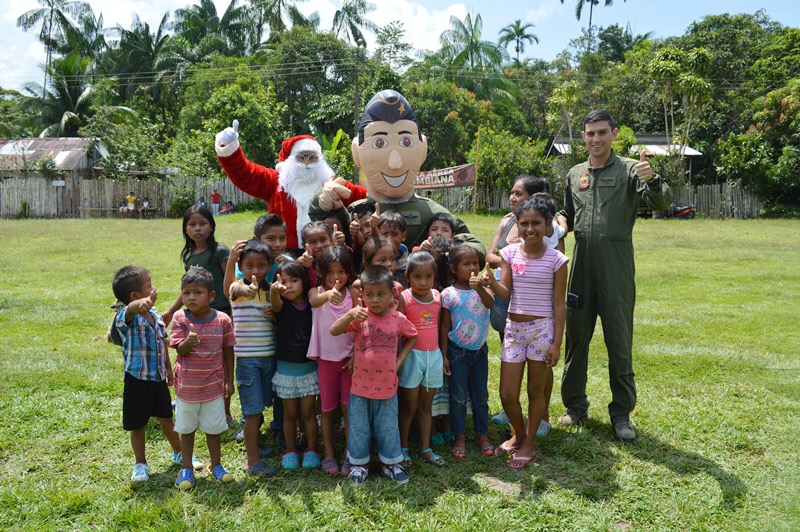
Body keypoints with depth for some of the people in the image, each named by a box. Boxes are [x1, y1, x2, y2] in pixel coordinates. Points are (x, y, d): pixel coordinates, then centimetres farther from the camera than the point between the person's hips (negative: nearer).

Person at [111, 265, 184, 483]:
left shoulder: (156, 316, 2)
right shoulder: (126, 318, -19)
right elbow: (130, 310, -46)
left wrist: (169, 368, 21)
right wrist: (141, 304, -69)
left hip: (158, 378, 5)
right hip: (137, 379, -5)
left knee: (166, 419, 19)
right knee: (137, 424, 10)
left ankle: (179, 453, 37)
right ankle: (140, 464, 29)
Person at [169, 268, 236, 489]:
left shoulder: (222, 320, -10)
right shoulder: (180, 318, -11)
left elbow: (228, 351, -1)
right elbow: (179, 351, -13)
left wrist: (229, 381, 1)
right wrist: (189, 342, -36)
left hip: (214, 385, 0)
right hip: (187, 385, 0)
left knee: (213, 427, 14)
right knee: (187, 428, 15)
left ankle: (215, 464, 33)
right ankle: (187, 468, 31)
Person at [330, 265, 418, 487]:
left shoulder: (398, 319, -6)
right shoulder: (359, 316, -12)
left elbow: (412, 337, 12)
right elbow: (334, 331, -24)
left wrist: (400, 360, 2)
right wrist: (350, 315, -41)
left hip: (387, 386, 1)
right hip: (361, 386, -1)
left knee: (388, 428, 16)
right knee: (359, 428, 13)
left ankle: (390, 462, 36)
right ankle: (359, 464, 33)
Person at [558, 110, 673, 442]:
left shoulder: (629, 169, -2)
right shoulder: (575, 174, 13)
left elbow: (661, 203, -15)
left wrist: (652, 181, -35)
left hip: (616, 263, -4)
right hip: (582, 262, 4)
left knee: (619, 341, 3)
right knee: (576, 335, 10)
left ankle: (621, 413, 16)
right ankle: (575, 405, 25)